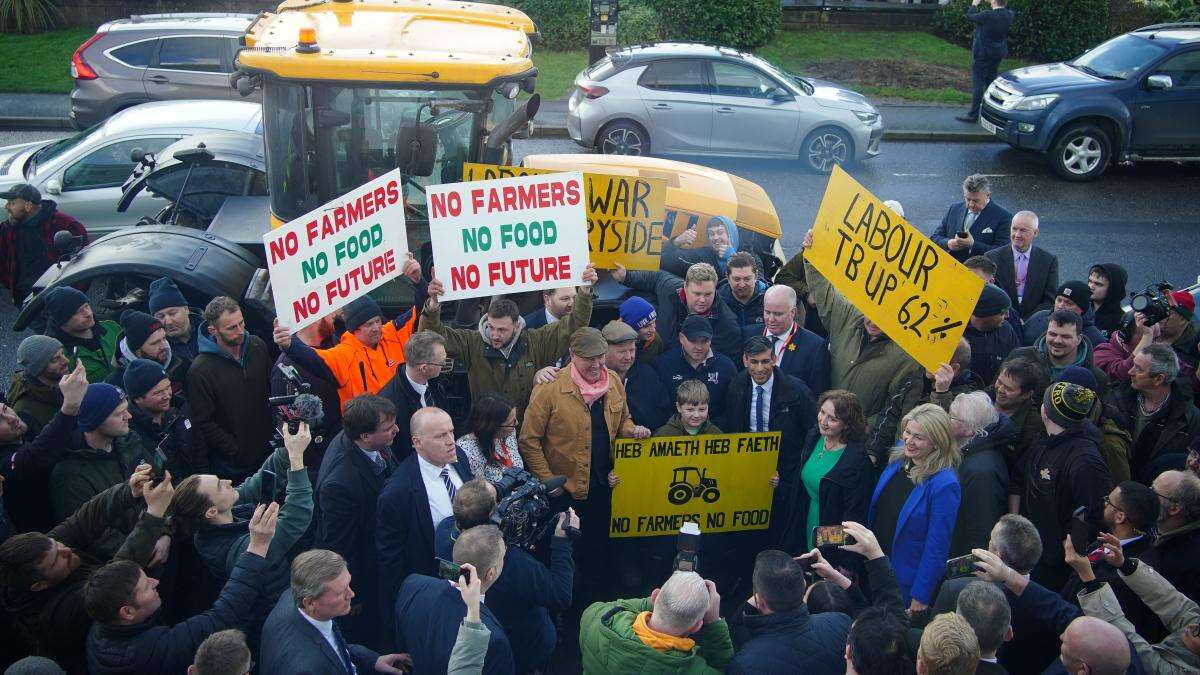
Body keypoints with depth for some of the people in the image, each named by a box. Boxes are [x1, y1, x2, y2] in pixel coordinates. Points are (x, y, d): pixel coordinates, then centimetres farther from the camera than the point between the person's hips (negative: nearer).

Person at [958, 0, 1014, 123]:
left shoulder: (987, 15, -25)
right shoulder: (1009, 15, -6)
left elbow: (970, 16, -12)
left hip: (982, 54, -7)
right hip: (997, 54, 7)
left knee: (978, 83, -3)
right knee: (991, 81, 18)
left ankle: (973, 115, -2)